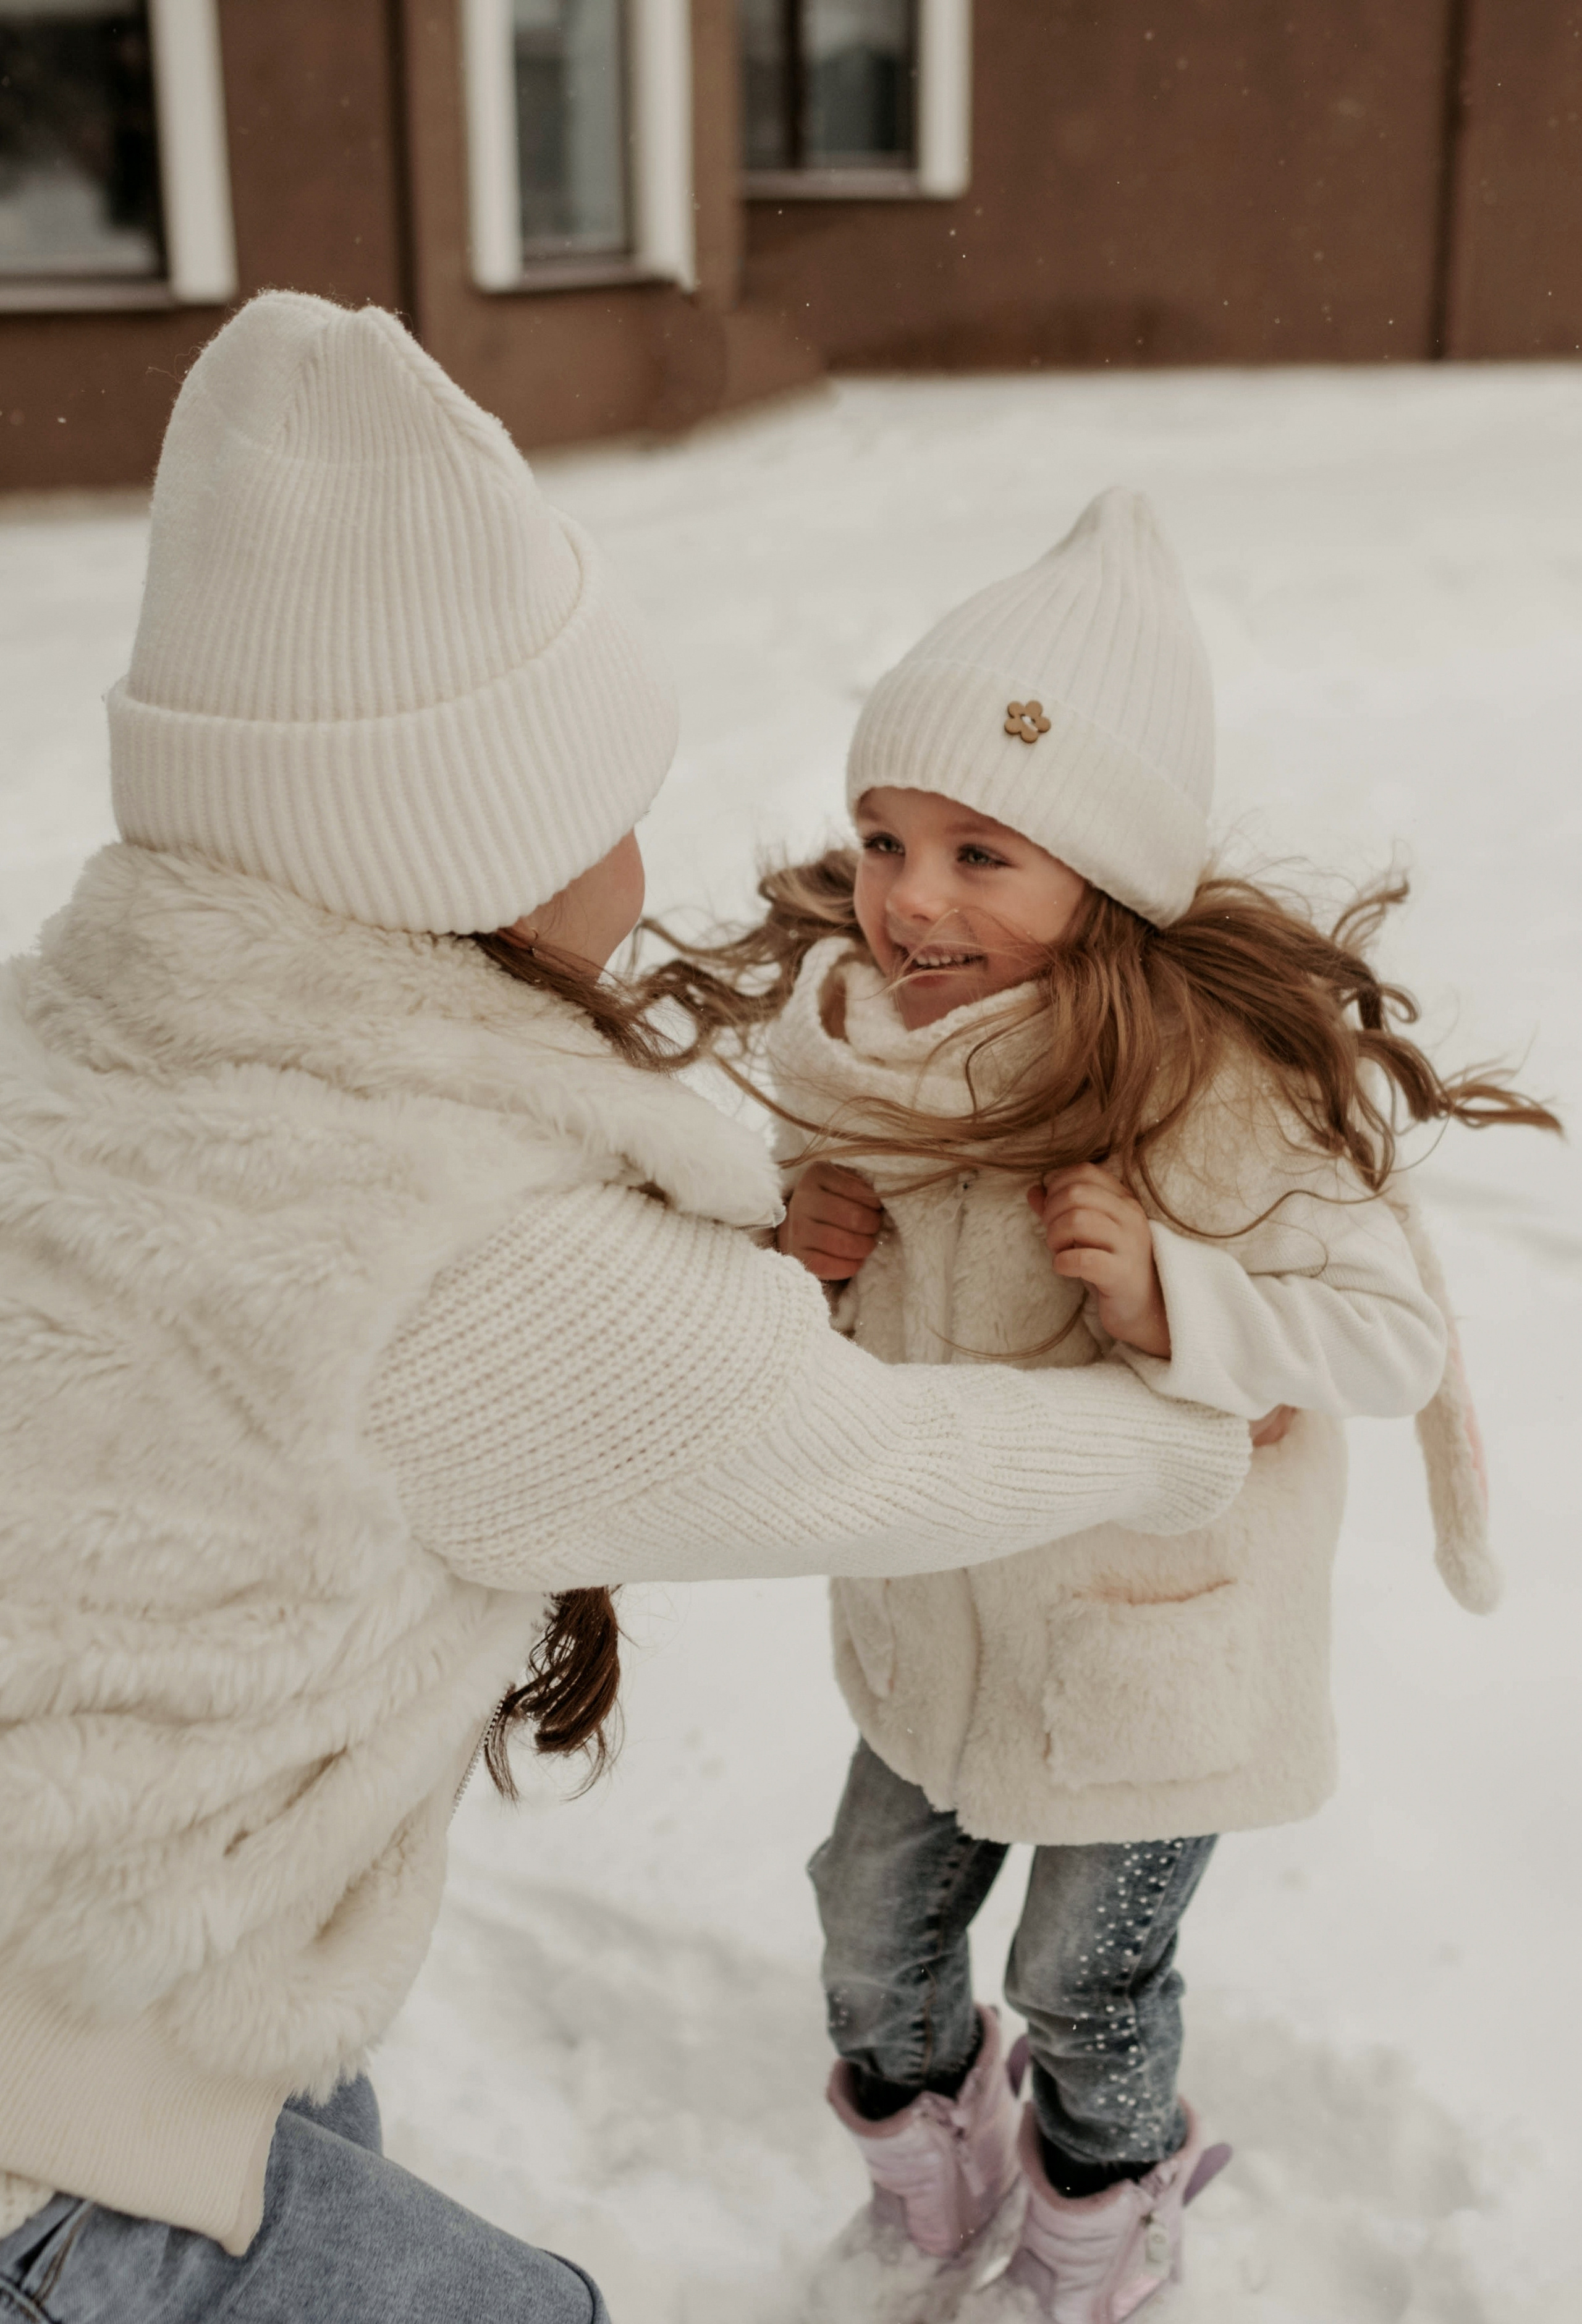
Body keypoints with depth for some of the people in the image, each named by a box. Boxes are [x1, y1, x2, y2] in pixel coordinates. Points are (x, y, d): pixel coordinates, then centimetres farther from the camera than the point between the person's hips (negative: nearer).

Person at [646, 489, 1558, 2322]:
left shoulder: (1230, 1081, -30)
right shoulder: (849, 1026, -11)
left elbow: (1397, 1334, -24)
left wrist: (1170, 1299, -39)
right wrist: (812, 1251, -17)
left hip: (1159, 1645, -5)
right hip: (934, 1616, 5)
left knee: (1083, 1991, 18)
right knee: (873, 1941, 22)